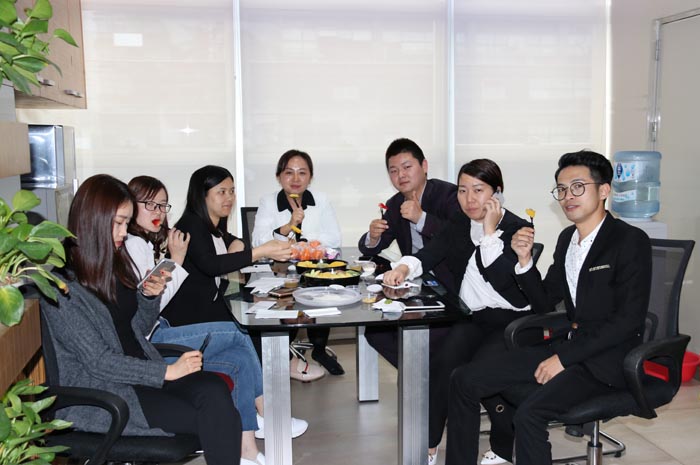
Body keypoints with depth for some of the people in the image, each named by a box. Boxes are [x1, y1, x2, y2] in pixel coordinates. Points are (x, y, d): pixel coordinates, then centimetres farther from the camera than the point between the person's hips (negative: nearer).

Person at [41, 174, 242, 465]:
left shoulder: (116, 262, 8)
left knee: (215, 389, -24)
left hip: (141, 371, 6)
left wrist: (151, 296, -3)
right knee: (209, 419, -21)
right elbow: (98, 361, -16)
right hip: (97, 392, -6)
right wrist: (167, 372, -16)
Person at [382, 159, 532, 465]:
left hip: (511, 321, -4)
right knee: (441, 364, -23)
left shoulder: (518, 229, -7)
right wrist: (404, 268, -23)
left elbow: (503, 280, -21)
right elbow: (429, 254, -3)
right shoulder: (459, 225, 9)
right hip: (473, 318, 4)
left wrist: (490, 232, -18)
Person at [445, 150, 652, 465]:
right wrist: (525, 260, -3)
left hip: (605, 360, -7)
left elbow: (628, 319, -17)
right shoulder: (567, 239, 12)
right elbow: (544, 303, 14)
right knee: (464, 380, -2)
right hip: (567, 346, 8)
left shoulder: (631, 241, -11)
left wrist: (564, 357, -18)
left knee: (529, 415, -31)